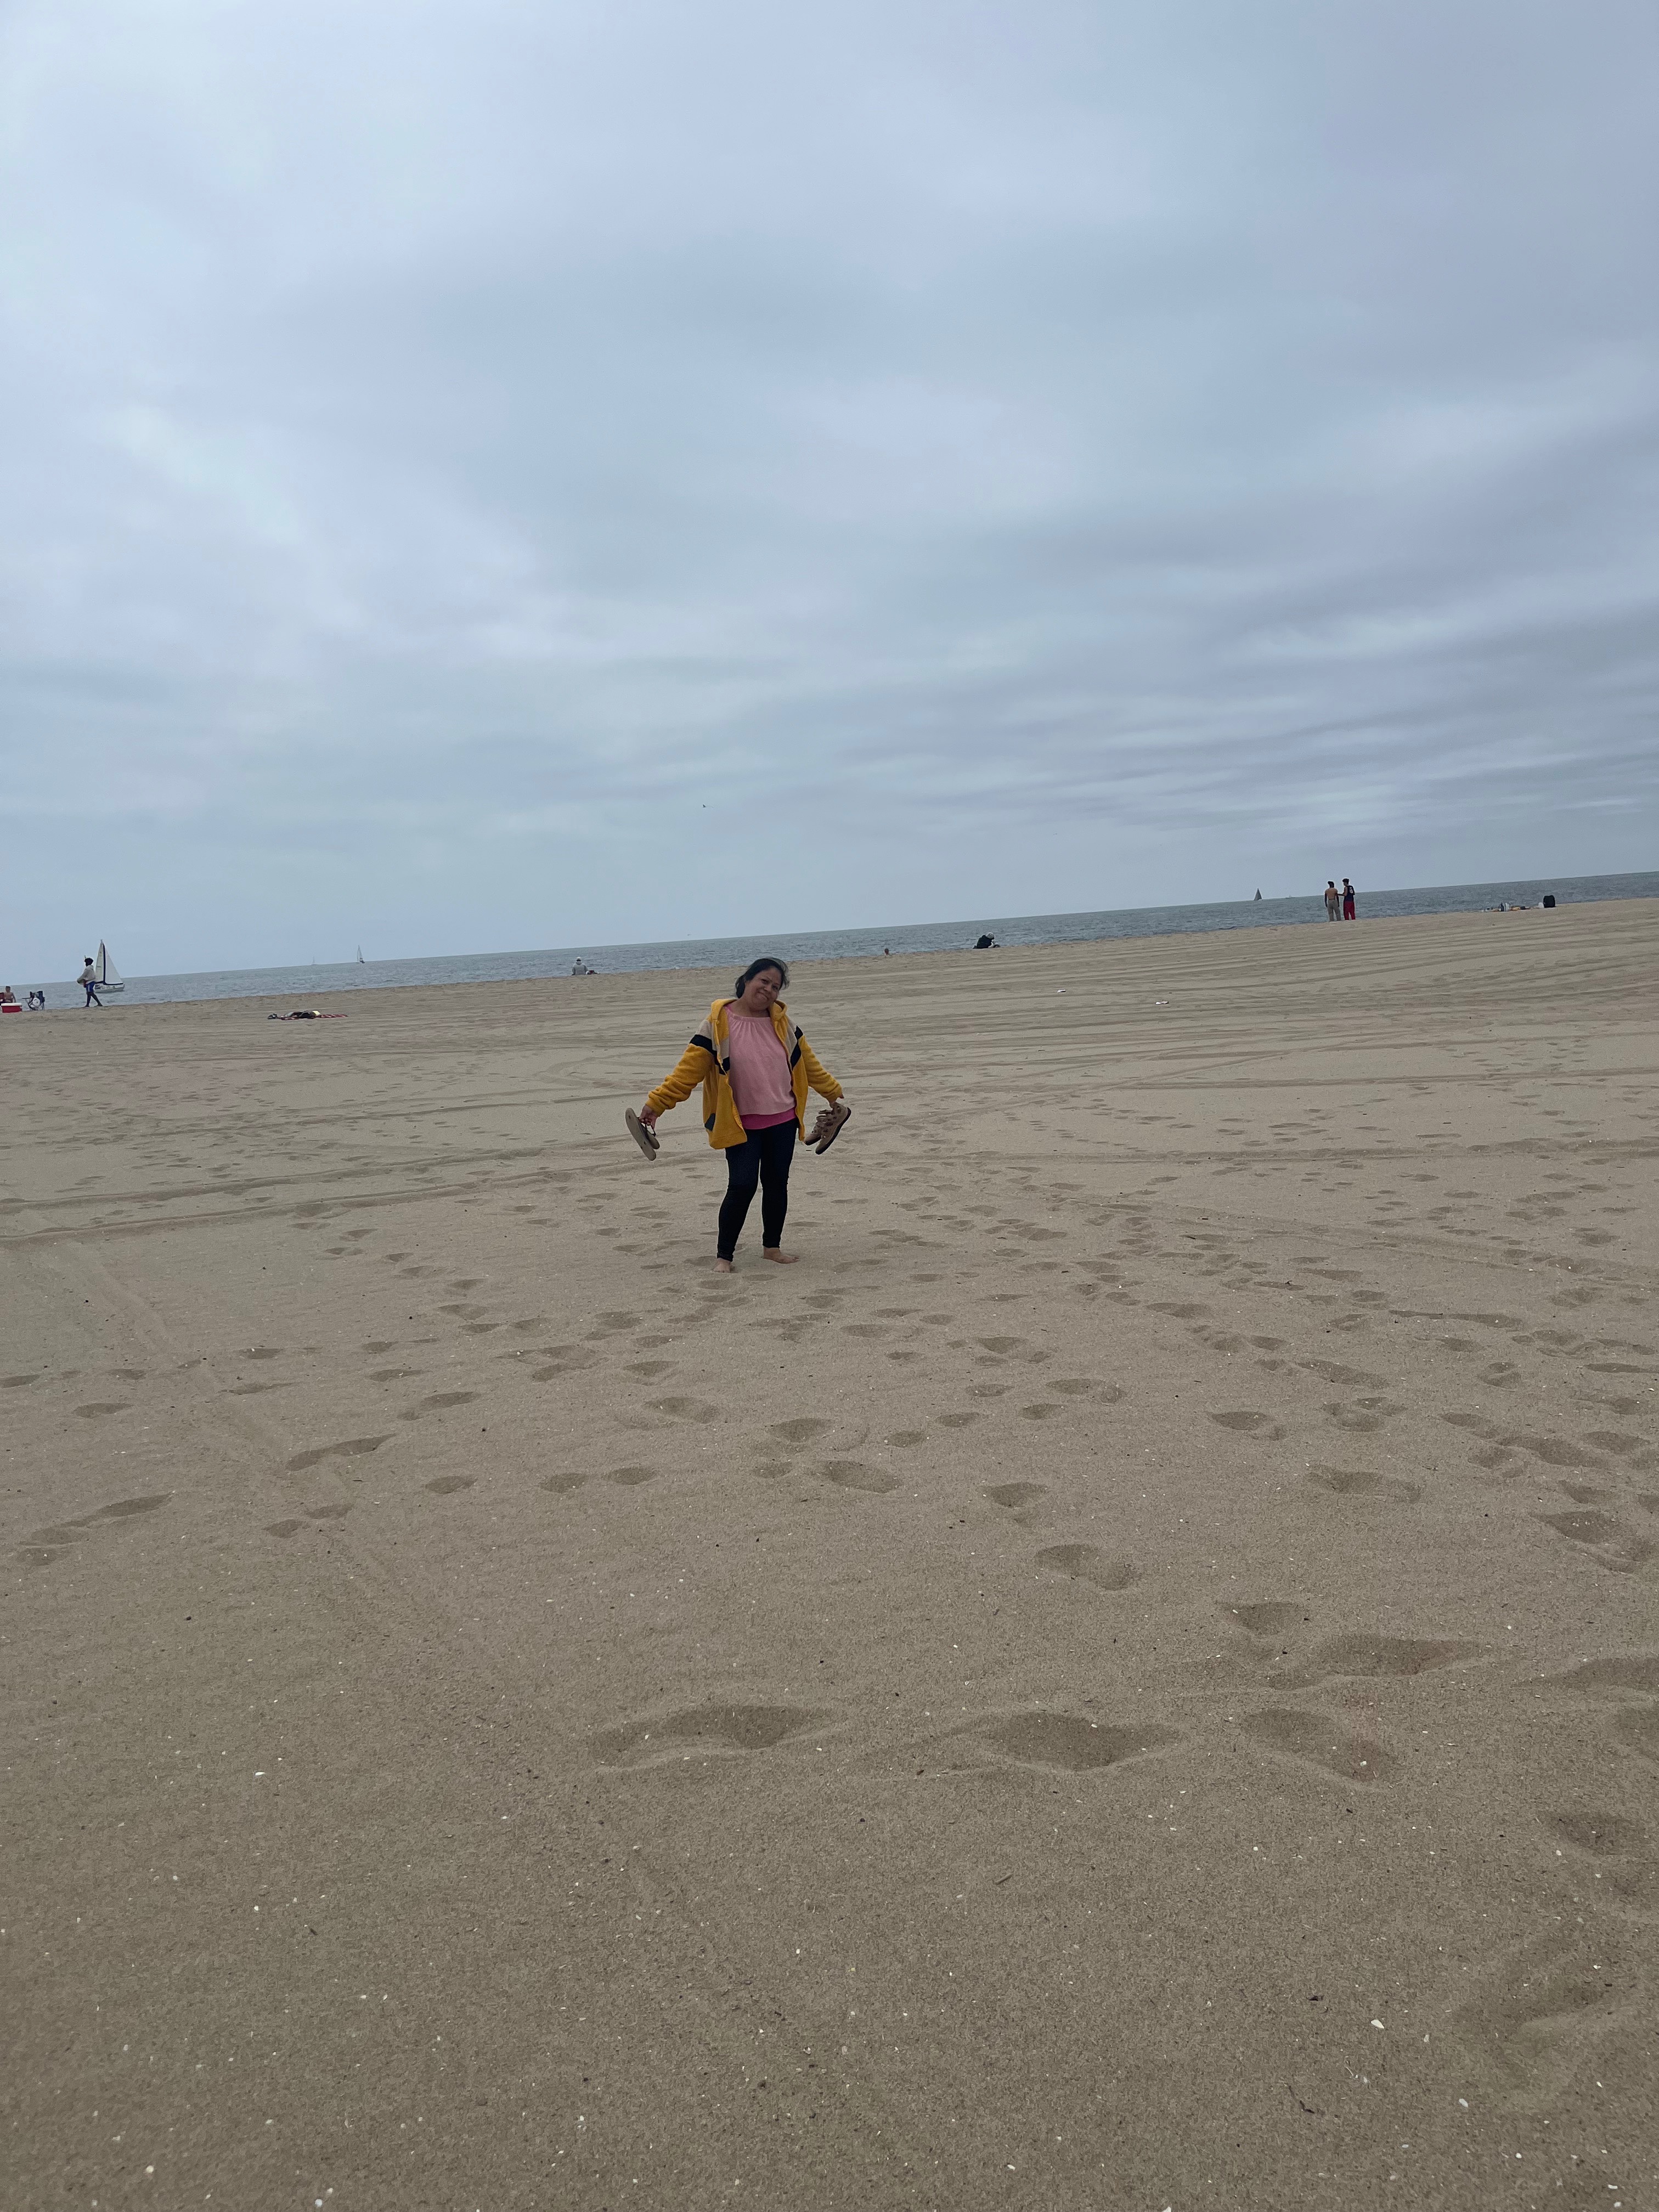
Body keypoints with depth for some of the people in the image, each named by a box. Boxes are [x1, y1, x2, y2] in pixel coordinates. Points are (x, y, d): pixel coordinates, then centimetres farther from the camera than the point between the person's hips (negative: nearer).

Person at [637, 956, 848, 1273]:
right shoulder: (719, 1024, -9)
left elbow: (809, 1064, 17)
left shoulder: (782, 1022, 6)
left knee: (777, 1184, 11)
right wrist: (656, 1104, -15)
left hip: (784, 1121, 5)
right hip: (742, 1125, -5)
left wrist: (835, 1094, 22)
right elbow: (689, 1069, -10)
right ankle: (724, 1254, 4)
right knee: (742, 1186, -11)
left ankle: (772, 1246, 28)